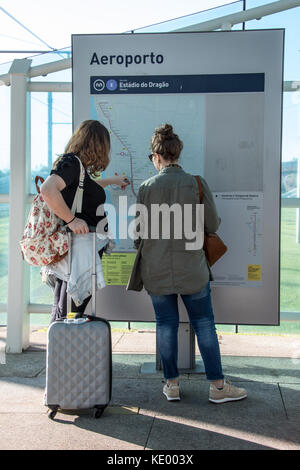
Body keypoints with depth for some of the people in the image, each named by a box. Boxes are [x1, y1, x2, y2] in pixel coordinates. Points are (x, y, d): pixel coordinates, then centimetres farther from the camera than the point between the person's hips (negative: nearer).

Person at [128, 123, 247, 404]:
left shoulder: (147, 188, -6)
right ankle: (217, 386, 13)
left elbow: (139, 231, 0)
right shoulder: (196, 183, -6)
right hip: (191, 267, 0)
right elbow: (212, 225, -1)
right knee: (204, 324, 8)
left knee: (166, 324, 11)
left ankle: (171, 384, 18)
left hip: (156, 269, 1)